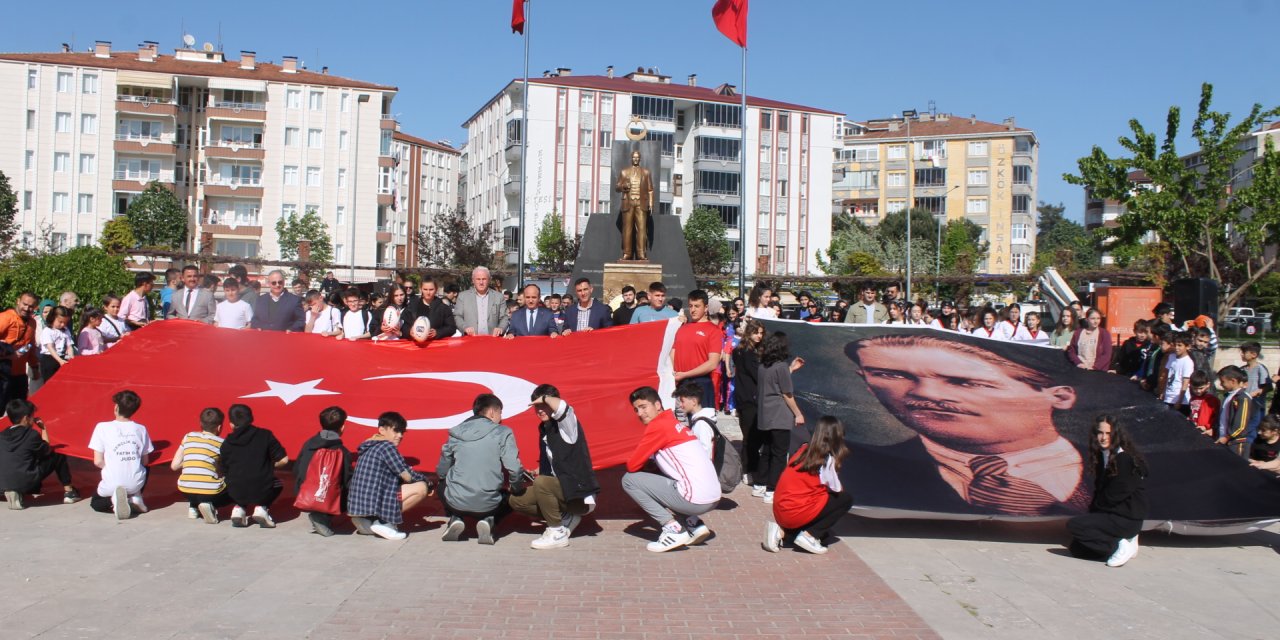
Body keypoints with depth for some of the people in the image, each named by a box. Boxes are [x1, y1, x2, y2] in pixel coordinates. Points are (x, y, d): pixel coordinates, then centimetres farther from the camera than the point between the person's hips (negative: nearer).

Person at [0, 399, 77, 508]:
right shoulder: (31, 434, -7)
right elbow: (47, 451, 8)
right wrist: (44, 429, 15)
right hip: (25, 482, -5)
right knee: (58, 456, 11)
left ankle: (18, 493, 12)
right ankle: (68, 491, 15)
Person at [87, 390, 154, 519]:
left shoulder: (102, 427, -5)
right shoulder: (141, 429, 3)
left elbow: (98, 462, -5)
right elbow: (144, 462, 6)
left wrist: (110, 468, 13)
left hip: (112, 484, -2)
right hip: (136, 483, 2)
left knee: (95, 503, 30)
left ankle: (114, 500, -7)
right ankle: (135, 497, 7)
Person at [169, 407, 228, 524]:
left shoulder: (188, 437, 10)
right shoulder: (221, 443, 1)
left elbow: (174, 466, 11)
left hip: (186, 490, 5)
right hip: (210, 492, -5)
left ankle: (193, 506, 14)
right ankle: (209, 505, -5)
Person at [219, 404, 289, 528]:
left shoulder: (227, 443, 9)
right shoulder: (265, 435, 3)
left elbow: (224, 473, 12)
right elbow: (283, 460, 1)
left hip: (236, 493, 2)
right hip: (262, 490, -2)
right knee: (278, 484, 32)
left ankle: (239, 508, 9)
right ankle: (261, 508, 6)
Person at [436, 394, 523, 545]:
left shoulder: (456, 433, 4)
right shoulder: (503, 433, -6)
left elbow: (441, 472, 11)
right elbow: (514, 471, -12)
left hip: (456, 502, 2)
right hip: (487, 504, -2)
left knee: (442, 487, 36)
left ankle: (455, 519, 9)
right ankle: (488, 521, 2)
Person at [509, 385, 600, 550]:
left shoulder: (566, 424, -12)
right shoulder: (544, 428, 11)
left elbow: (562, 407, -38)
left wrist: (545, 398, -23)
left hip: (578, 493, -9)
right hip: (559, 488, 9)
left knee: (541, 482, -33)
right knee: (516, 500, 5)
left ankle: (558, 532, -17)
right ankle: (565, 518, 8)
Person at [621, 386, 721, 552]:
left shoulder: (658, 425, -5)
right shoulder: (674, 423, 20)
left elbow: (632, 466, -4)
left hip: (695, 499, -9)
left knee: (629, 480, 1)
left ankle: (673, 529, -4)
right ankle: (693, 525, 14)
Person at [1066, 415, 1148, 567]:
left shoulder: (1125, 459, -18)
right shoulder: (1102, 456, 9)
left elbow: (1114, 496, -18)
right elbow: (1099, 490, 13)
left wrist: (1094, 509, -3)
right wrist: (1093, 511, 0)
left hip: (1127, 519, -9)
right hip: (1112, 514, 9)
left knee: (1074, 525, -20)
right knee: (1077, 549, 6)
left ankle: (1119, 546, -11)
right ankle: (1121, 540, 10)